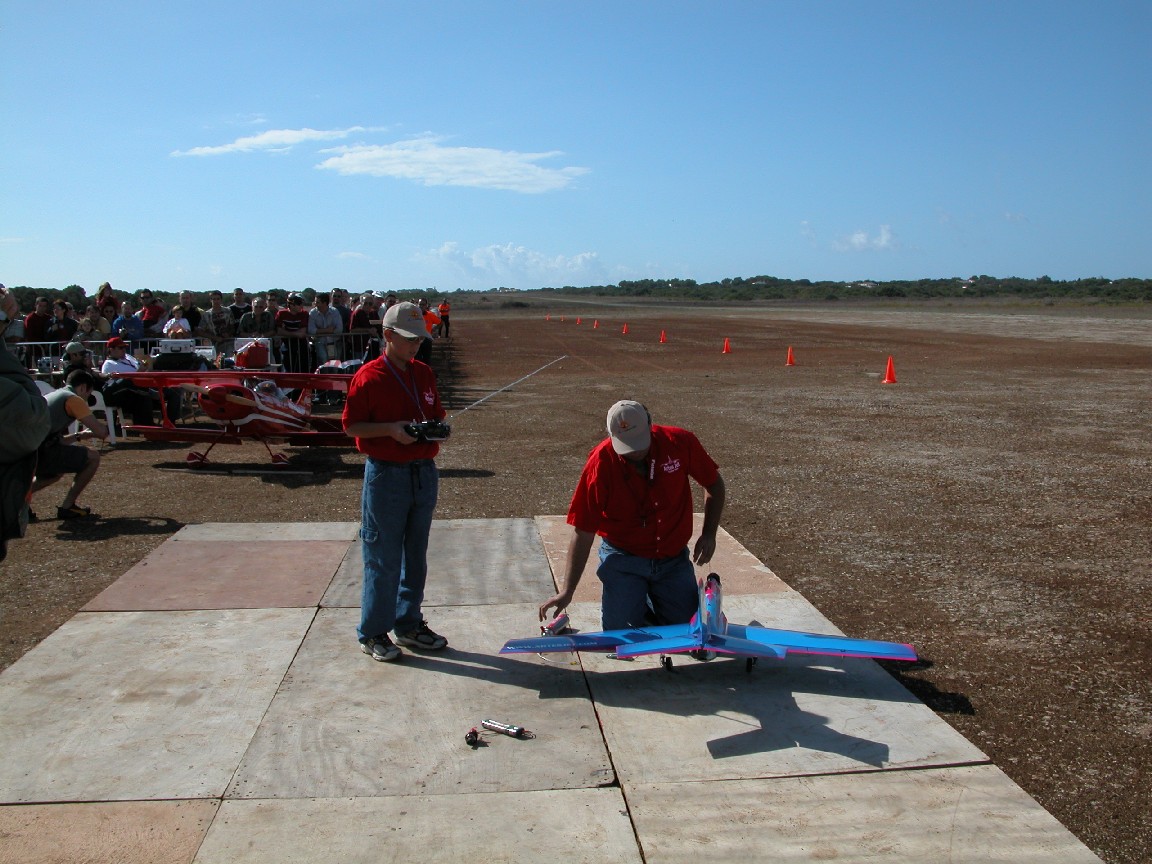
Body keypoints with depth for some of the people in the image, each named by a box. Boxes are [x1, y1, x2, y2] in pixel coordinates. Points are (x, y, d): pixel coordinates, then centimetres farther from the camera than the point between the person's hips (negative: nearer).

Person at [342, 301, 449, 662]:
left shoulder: (424, 374, 9)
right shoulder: (369, 377, -10)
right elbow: (351, 425, -9)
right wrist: (391, 429, -21)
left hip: (424, 472, 6)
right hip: (386, 474, -6)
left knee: (416, 555, 15)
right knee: (383, 558, 1)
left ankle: (409, 624, 28)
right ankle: (373, 633, 15)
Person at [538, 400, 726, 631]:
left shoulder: (680, 442, -14)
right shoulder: (601, 462, -19)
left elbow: (714, 484, 5)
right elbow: (582, 532, -16)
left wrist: (708, 535, -5)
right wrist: (566, 592, -20)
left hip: (674, 558, 2)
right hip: (623, 558, -2)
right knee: (620, 631, -13)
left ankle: (650, 598, 29)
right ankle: (636, 599, 21)